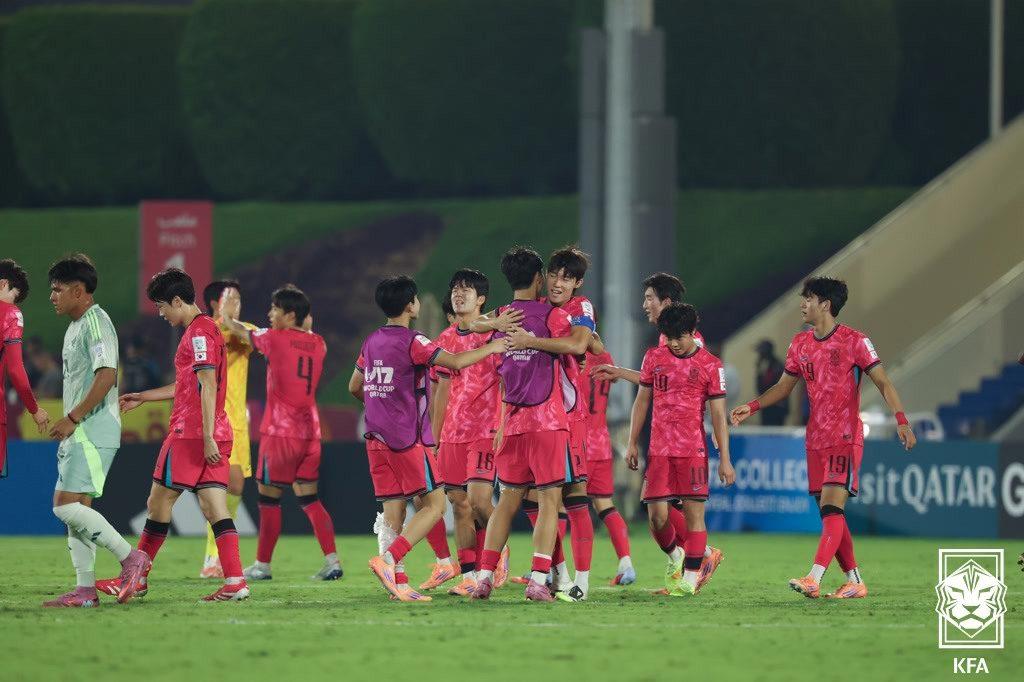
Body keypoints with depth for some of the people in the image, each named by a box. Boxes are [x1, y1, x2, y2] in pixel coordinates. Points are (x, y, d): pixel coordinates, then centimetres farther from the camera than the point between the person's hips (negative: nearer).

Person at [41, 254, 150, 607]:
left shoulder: (95, 322, -13)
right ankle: (85, 590, 9)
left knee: (68, 506, -16)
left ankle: (130, 558, -9)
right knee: (73, 508, 8)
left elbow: (107, 375, -22)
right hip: (79, 434, 11)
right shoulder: (76, 326, 19)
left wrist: (72, 418, -20)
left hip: (93, 433, -11)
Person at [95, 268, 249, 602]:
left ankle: (136, 578, 9)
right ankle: (235, 582, -7)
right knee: (215, 509, 2)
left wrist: (207, 437, -23)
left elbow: (208, 386, -19)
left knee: (159, 502, 1)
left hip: (190, 434, -9)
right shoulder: (205, 329, 20)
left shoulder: (198, 333, -12)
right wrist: (143, 397, 34)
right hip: (212, 435, 9)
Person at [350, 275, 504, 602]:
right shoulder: (412, 342, -11)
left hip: (377, 438, 7)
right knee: (435, 504, -3)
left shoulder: (372, 342, 11)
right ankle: (388, 560, -18)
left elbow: (354, 387, 20)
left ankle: (399, 583, -2)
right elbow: (456, 362, -18)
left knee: (392, 511, 5)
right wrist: (490, 348, -3)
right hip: (408, 438, -7)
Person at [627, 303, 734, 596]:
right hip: (659, 448, 3)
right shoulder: (654, 358, 7)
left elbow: (719, 415, -1)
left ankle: (690, 576, 2)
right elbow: (641, 402, 16)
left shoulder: (710, 365, -1)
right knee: (656, 515, -2)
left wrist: (725, 459, -4)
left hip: (693, 449, -3)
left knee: (694, 512, -4)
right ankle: (676, 557, 25)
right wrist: (633, 443, 12)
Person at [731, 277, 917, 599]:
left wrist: (901, 420, -19)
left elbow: (882, 382, -8)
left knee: (832, 506, -16)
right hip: (816, 439, 7)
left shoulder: (854, 341, -7)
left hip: (846, 438, -7)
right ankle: (854, 582, 13)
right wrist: (752, 407, 7)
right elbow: (784, 387, 20)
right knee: (828, 512, 5)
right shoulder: (800, 344, 11)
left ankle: (814, 579, -27)